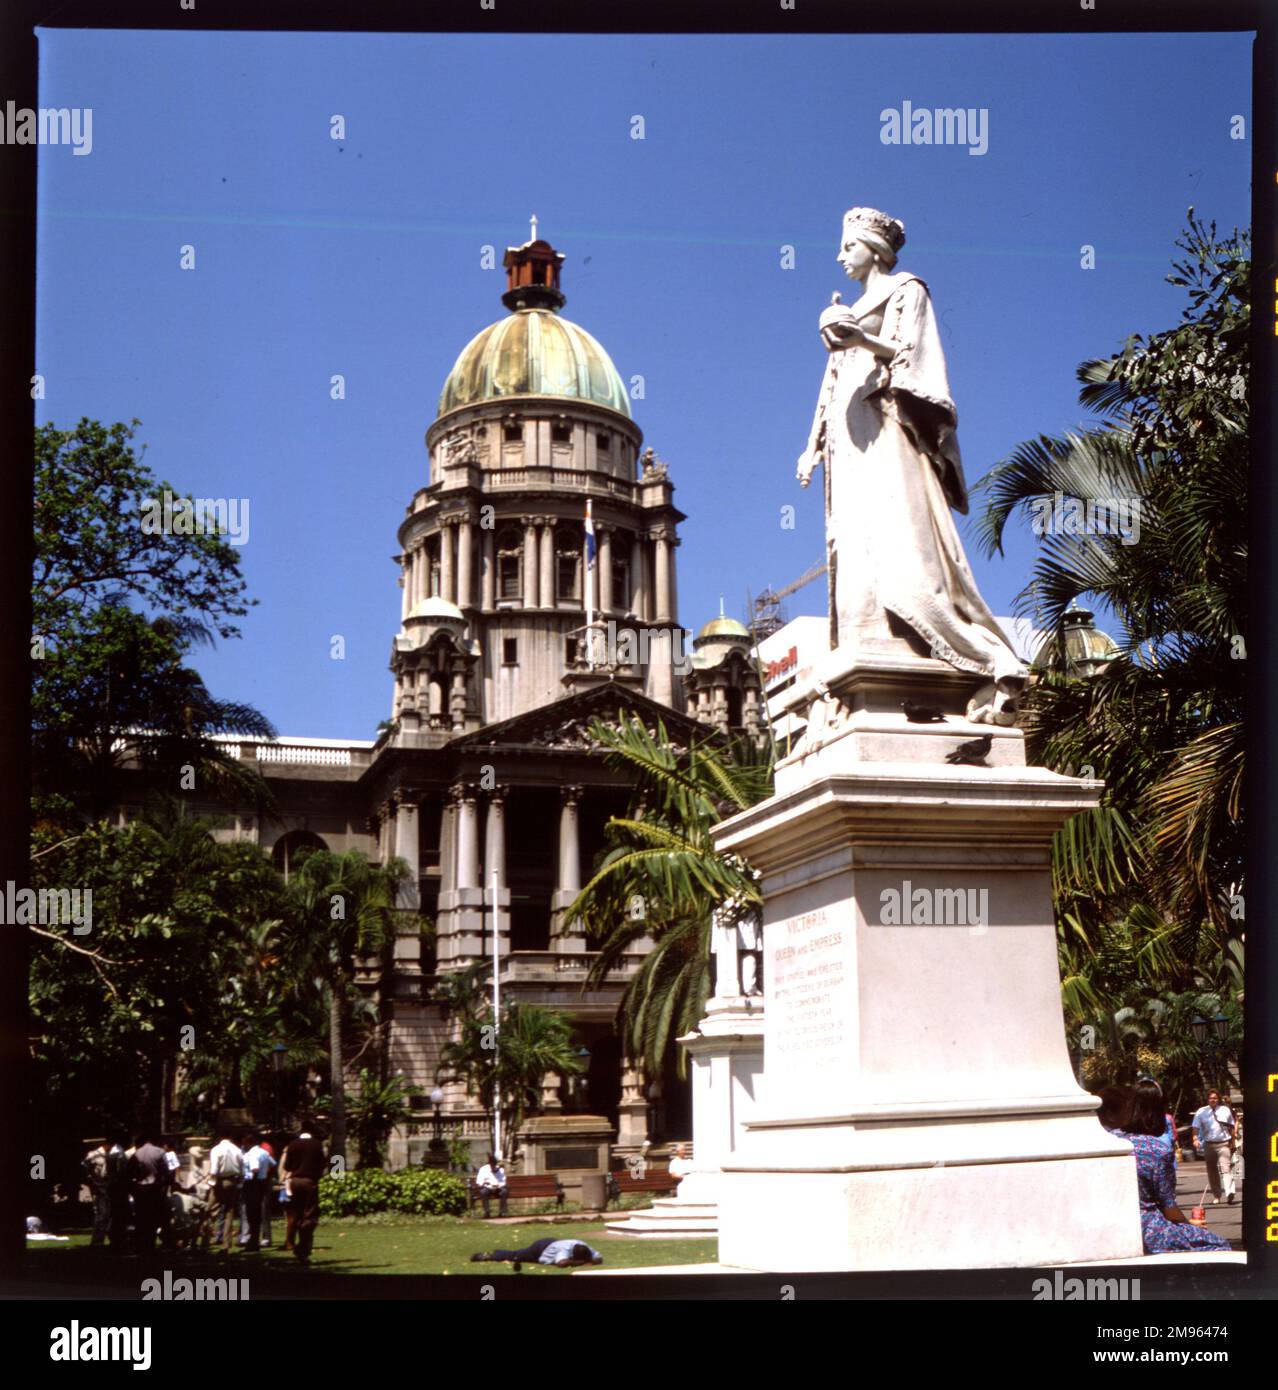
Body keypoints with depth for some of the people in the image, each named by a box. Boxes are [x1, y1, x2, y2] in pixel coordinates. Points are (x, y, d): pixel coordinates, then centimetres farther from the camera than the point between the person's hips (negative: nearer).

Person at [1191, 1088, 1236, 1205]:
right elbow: (1196, 1128, 2)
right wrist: (1195, 1139, -15)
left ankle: (1230, 1193, -31)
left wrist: (1232, 1142, 9)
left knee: (1226, 1168, -18)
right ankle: (1216, 1196, 18)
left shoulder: (1225, 1110, 8)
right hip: (1209, 1144, 2)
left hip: (1224, 1144, -2)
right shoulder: (1201, 1112, 5)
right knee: (1212, 1172, 8)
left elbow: (1231, 1127, 14)